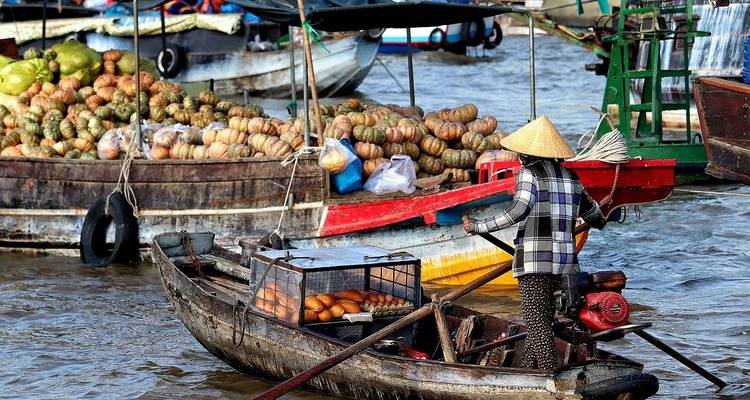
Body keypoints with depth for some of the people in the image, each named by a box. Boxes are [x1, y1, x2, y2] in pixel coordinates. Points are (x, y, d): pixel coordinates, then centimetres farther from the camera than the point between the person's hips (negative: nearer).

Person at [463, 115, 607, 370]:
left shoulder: (529, 173, -6)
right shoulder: (569, 176, 15)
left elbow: (520, 210, -22)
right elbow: (591, 212, 29)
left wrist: (478, 227, -18)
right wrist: (600, 222, 53)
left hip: (534, 260, -7)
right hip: (564, 258, 7)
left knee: (537, 323, -7)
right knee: (543, 320, 13)